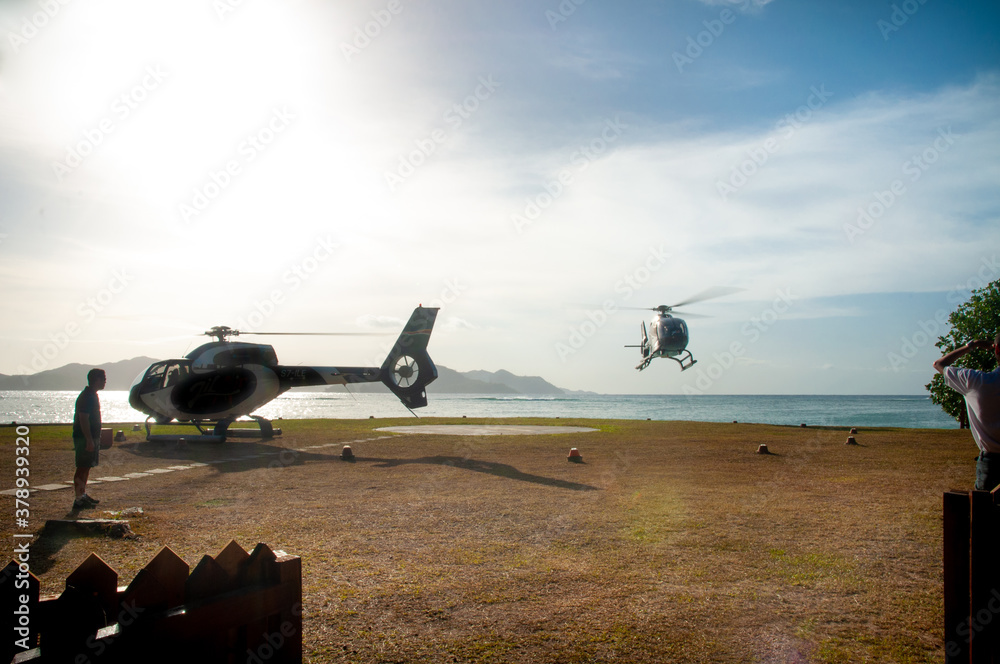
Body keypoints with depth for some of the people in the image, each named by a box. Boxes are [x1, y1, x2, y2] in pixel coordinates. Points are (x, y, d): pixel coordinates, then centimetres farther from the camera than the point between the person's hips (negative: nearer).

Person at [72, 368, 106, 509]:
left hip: (91, 438, 11)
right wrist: (89, 440, -26)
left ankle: (83, 495, 26)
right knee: (82, 468, -9)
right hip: (84, 438, -11)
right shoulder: (87, 397, -17)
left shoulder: (92, 395, 16)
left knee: (86, 467, 16)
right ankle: (79, 499, -8)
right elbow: (83, 418, -24)